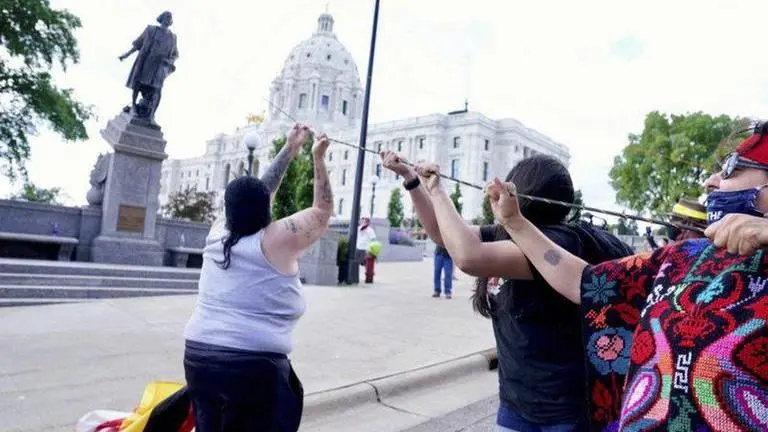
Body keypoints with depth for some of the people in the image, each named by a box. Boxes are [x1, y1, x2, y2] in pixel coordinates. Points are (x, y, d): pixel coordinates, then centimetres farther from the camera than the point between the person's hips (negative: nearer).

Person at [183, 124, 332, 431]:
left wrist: (289, 151, 24)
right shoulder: (276, 240, -9)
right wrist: (318, 159, 10)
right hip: (254, 365, -6)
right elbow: (323, 211, 2)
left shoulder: (217, 233, 7)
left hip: (197, 357, 7)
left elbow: (249, 198, 19)